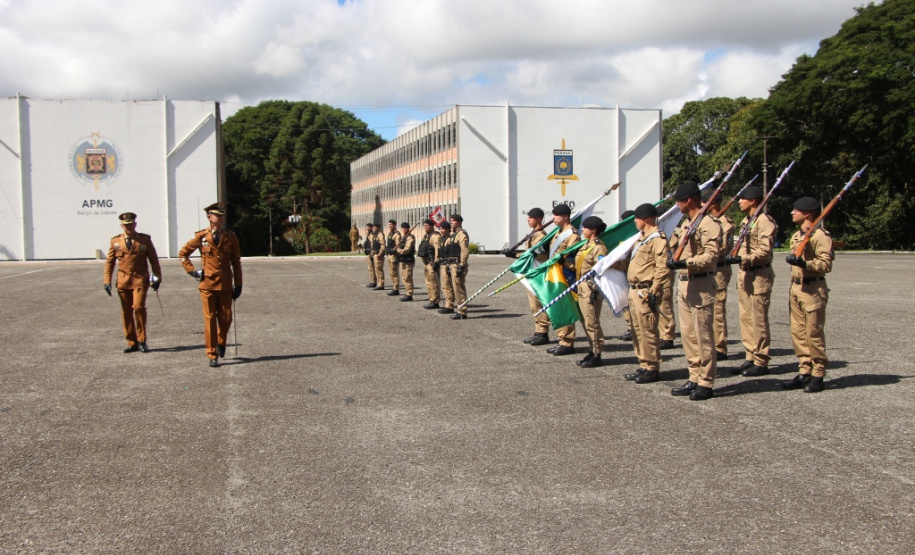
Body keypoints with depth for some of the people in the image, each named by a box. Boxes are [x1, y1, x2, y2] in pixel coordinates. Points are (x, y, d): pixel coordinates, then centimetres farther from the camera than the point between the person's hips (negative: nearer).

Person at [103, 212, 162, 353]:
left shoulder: (145, 239, 4)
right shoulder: (115, 241, 9)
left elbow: (154, 260, 8)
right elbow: (109, 262, 12)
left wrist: (157, 278, 6)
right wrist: (107, 281, 5)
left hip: (140, 279, -3)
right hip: (123, 280, 3)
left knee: (139, 307, -15)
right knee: (126, 311, 4)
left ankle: (141, 341, -3)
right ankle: (132, 343, 13)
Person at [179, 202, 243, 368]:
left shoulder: (231, 237, 5)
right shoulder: (201, 236, 1)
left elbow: (236, 262, 7)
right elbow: (182, 253, 11)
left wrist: (238, 285, 3)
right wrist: (192, 271, 1)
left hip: (225, 285, 1)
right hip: (207, 284, -1)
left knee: (226, 318, 4)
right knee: (210, 320, -1)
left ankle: (221, 343, 34)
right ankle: (212, 355, 6)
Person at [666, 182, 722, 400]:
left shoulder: (708, 223, -12)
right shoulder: (686, 223, 17)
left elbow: (711, 255, -21)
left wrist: (685, 263, -30)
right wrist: (674, 260, 8)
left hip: (700, 285, -10)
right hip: (684, 283, 10)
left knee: (703, 336, -4)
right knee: (687, 334, 12)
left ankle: (706, 383, 2)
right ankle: (694, 379, 20)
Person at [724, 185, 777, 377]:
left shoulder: (764, 221, -13)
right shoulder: (746, 221, 17)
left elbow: (765, 251, -21)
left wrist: (743, 259, -29)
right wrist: (735, 257, 10)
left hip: (759, 275, -10)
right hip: (744, 273, 10)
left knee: (758, 320, -5)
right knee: (745, 318, 11)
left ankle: (761, 362, 2)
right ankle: (750, 358, 18)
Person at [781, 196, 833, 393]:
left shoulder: (820, 236, -11)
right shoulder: (796, 236, 17)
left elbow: (826, 264, -19)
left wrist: (805, 264, -32)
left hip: (813, 289, -8)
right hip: (796, 288, 9)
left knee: (814, 333, -4)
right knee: (798, 333, 8)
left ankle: (818, 376, 3)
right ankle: (804, 372, 14)